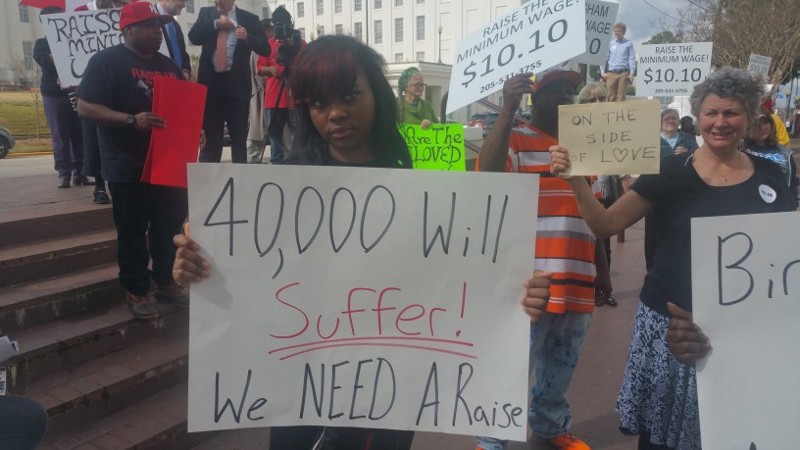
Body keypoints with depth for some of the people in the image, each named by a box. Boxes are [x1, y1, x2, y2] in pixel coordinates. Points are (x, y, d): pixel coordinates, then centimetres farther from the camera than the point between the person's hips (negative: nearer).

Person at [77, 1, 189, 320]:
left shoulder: (168, 66, 15)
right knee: (133, 232, 2)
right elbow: (85, 107, -14)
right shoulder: (107, 61, -7)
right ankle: (137, 291, 15)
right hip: (129, 167, -6)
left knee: (171, 228, 12)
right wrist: (131, 120, -25)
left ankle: (166, 282, 27)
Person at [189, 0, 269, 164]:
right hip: (211, 81, 2)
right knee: (210, 134, 7)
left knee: (239, 136, 3)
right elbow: (193, 37, -4)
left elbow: (265, 49, -2)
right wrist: (215, 24, -12)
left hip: (236, 82, -1)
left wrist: (247, 37, -18)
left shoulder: (249, 19, 3)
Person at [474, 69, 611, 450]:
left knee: (561, 367, 20)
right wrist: (508, 108, -26)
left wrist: (602, 273, 21)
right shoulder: (515, 141, -4)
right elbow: (487, 174, -27)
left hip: (576, 283, 6)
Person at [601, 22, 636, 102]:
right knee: (611, 95, 2)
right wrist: (602, 71, 4)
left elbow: (632, 59, 1)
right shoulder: (610, 43, 13)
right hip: (611, 73, 2)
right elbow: (604, 58, 13)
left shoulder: (628, 44, 6)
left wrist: (632, 73, -8)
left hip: (623, 73, -2)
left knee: (621, 95, -4)